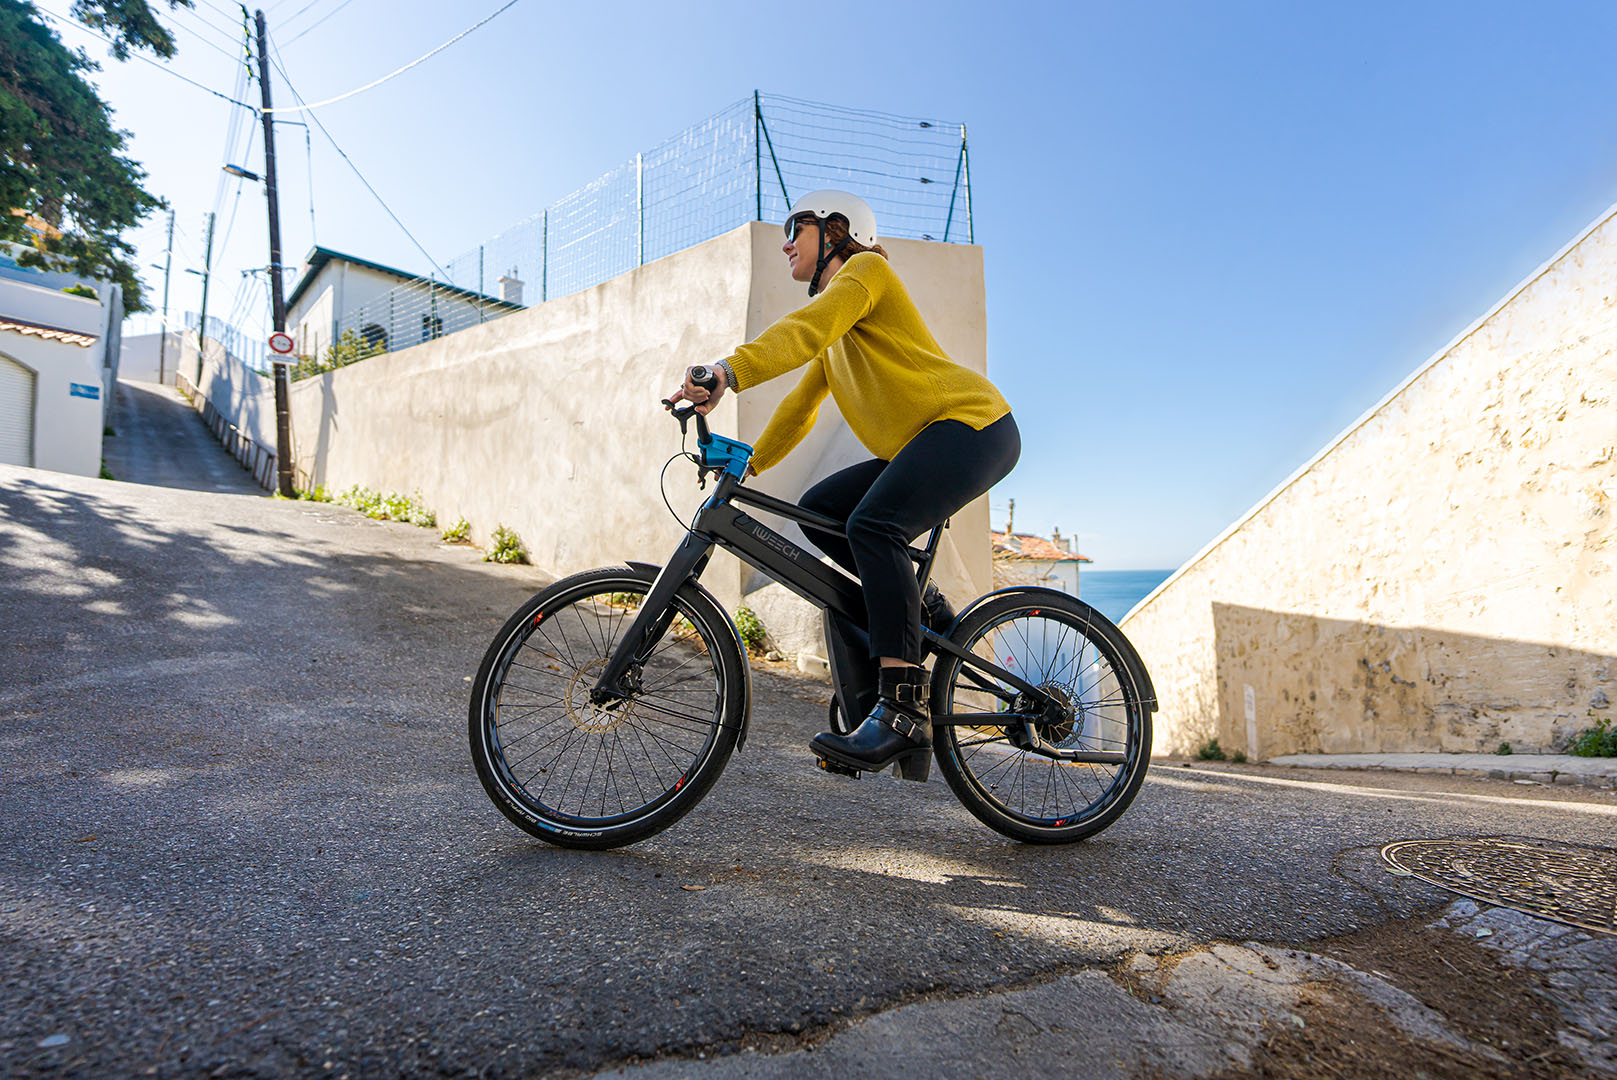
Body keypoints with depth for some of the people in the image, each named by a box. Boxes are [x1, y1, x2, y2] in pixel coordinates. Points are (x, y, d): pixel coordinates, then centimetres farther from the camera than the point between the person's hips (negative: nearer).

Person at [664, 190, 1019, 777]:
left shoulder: (867, 268, -1)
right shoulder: (833, 335, 25)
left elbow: (805, 329, -22)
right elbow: (801, 405, 25)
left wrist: (727, 371, -35)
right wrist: (747, 466, 18)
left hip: (971, 424, -9)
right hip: (917, 447, 9)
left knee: (872, 524, -29)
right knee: (819, 510, -5)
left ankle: (904, 709, -30)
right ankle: (912, 598, 6)